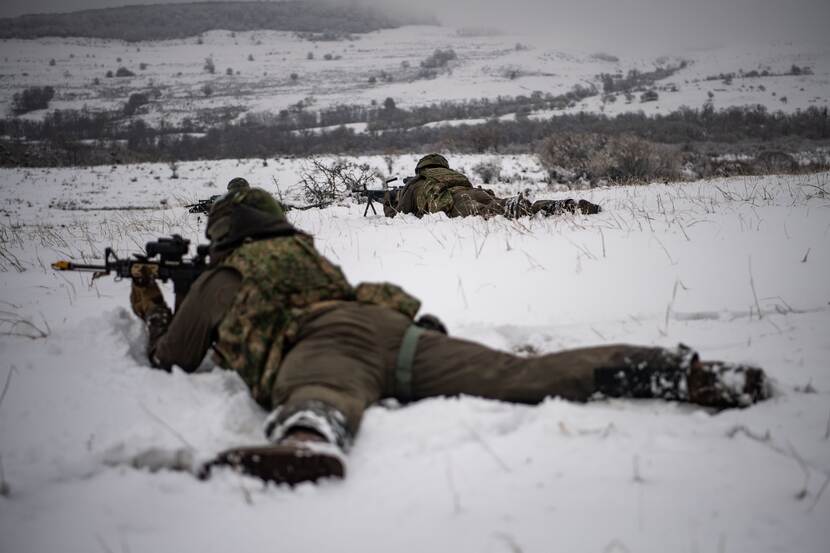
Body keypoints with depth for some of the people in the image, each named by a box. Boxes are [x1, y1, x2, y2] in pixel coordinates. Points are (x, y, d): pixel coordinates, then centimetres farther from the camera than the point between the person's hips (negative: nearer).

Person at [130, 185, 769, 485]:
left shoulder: (217, 279, 28)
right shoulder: (307, 250, 43)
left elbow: (170, 360, 38)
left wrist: (152, 312, 61)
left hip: (323, 341, -5)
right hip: (397, 324, 5)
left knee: (315, 401, -39)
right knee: (526, 376, -10)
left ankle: (305, 439, -78)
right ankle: (684, 372, -25)